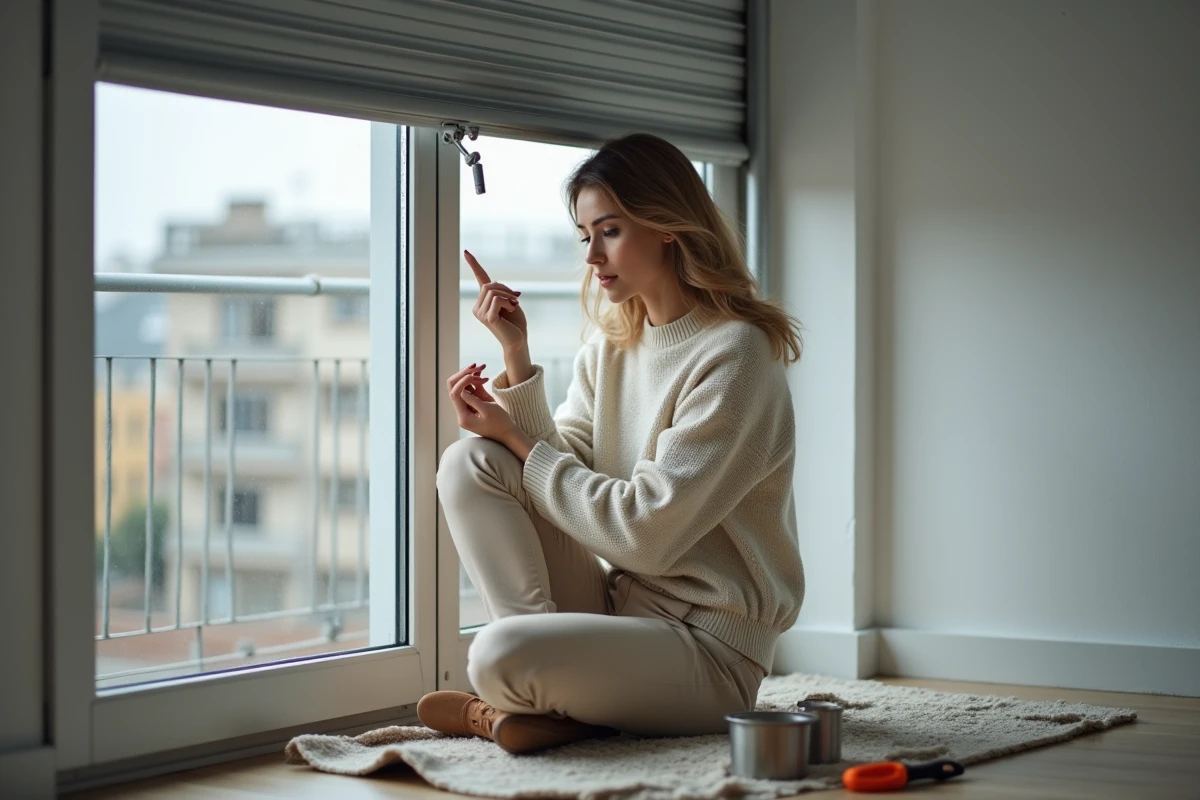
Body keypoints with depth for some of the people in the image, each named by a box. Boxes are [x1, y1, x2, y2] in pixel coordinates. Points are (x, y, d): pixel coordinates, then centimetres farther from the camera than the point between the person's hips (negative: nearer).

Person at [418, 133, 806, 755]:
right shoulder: (609, 346, 12)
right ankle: (549, 694, -13)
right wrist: (517, 356, -5)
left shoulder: (734, 354, -14)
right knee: (468, 463, -9)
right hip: (614, 606, 8)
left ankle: (499, 709, 1)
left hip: (708, 652, -8)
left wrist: (518, 442, -10)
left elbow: (644, 532, -18)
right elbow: (562, 475, 2)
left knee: (501, 656, -35)